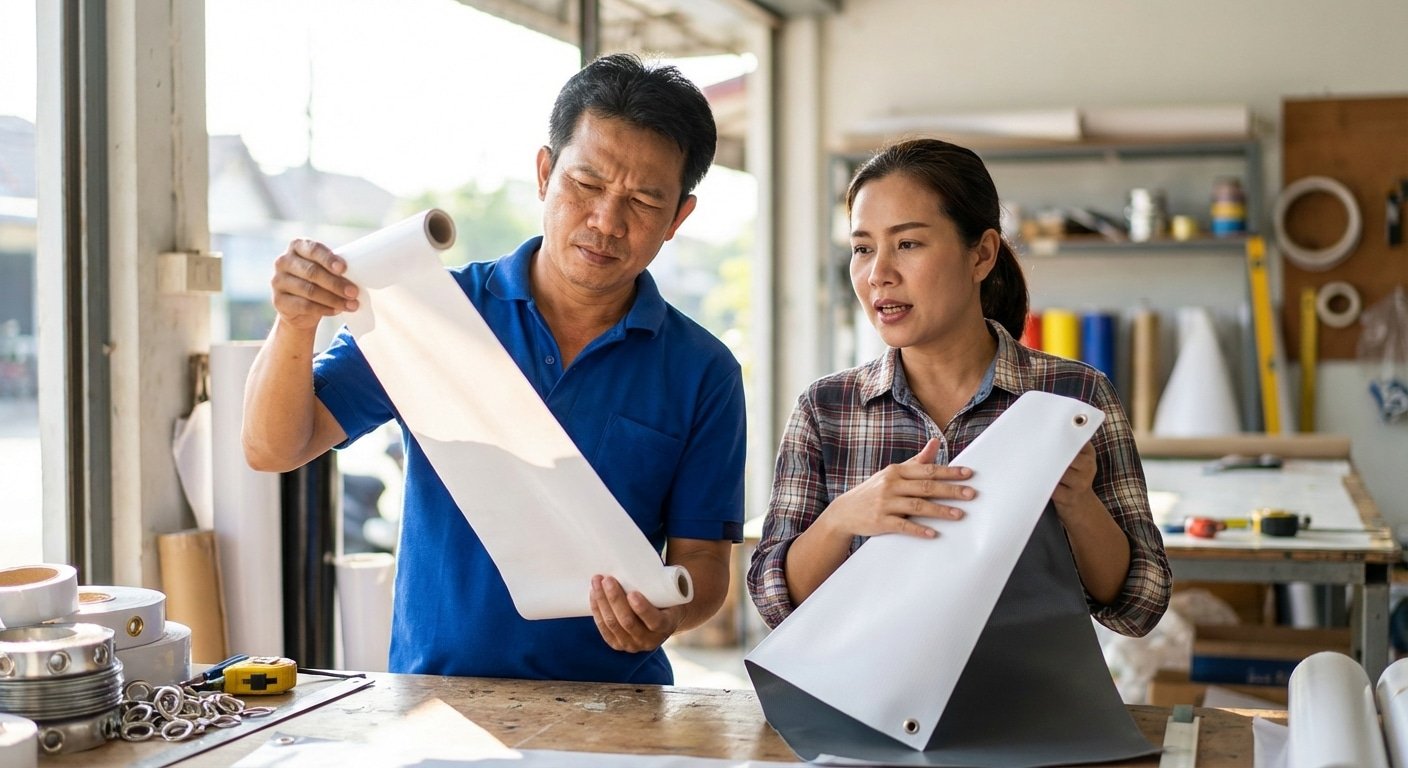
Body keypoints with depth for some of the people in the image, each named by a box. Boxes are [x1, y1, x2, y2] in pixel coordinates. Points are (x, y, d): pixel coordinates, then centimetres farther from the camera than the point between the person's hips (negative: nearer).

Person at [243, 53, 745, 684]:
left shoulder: (702, 373, 4)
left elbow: (703, 562, 4)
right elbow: (273, 449, 2)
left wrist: (666, 614, -19)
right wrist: (295, 326, -17)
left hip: (609, 709, 0)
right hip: (431, 701, 0)